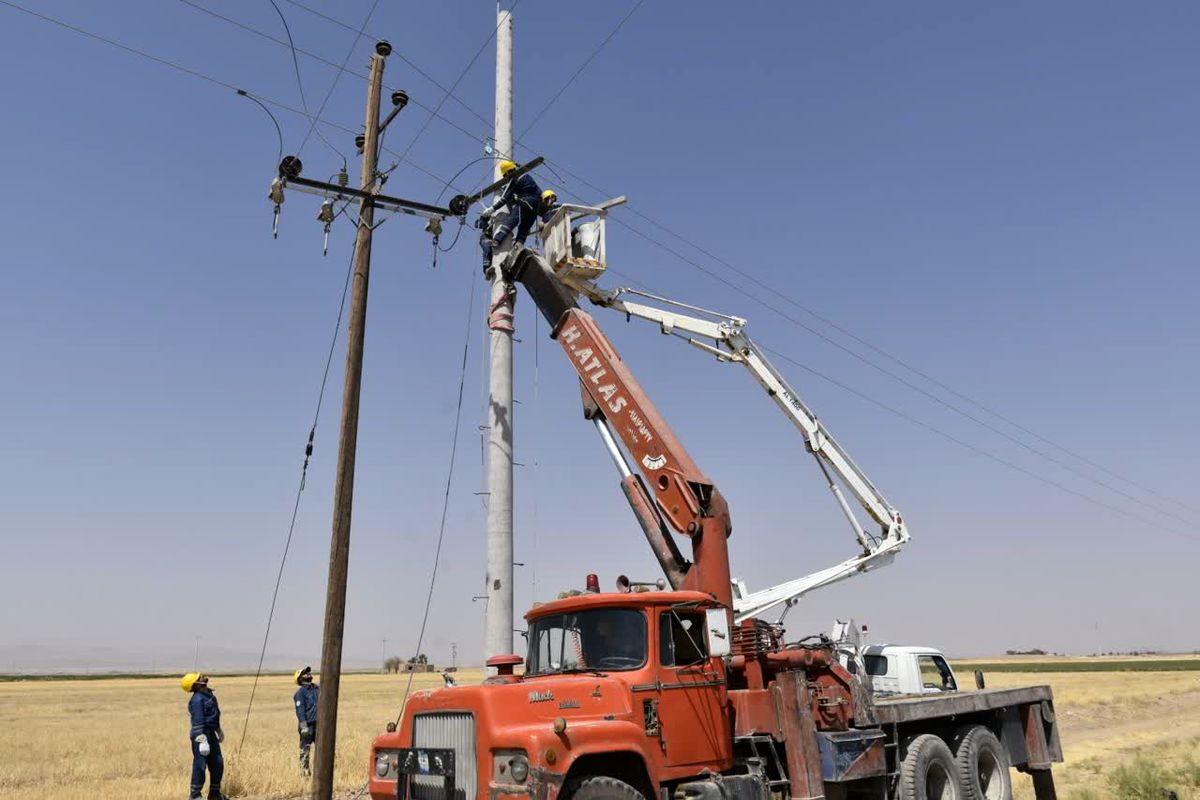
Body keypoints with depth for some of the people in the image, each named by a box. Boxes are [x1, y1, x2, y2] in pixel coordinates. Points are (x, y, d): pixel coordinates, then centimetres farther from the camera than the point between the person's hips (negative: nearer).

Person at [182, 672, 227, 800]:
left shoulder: (209, 694, 8)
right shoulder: (197, 700, -20)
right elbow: (197, 722, -23)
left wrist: (219, 730, 28)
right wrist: (202, 740, -26)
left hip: (211, 734, 9)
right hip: (201, 736, -9)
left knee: (218, 765, 14)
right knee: (200, 766, -4)